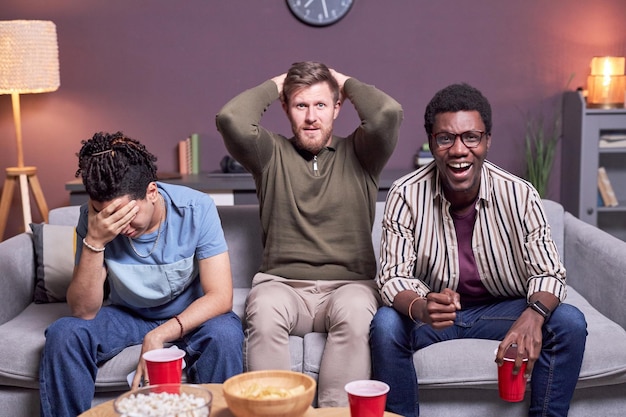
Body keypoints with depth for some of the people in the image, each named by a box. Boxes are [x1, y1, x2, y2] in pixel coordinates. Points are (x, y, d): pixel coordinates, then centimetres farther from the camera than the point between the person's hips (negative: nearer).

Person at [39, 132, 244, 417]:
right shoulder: (93, 219, -18)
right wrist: (94, 242, -34)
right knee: (63, 334, -23)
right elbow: (83, 311, -20)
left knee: (225, 334, -33)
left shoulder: (196, 208, -23)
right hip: (128, 315, 2)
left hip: (189, 315, -2)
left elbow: (221, 296, -25)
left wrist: (159, 335, -37)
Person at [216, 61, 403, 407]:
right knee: (264, 312, -33)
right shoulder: (272, 155, 12)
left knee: (355, 313, -34)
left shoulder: (357, 154, 12)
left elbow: (388, 113, -9)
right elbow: (231, 118, -7)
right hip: (282, 283, 0)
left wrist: (345, 82, 9)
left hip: (349, 284, 0)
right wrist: (274, 85, 10)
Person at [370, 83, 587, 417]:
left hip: (501, 310, 2)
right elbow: (393, 276, -17)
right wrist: (421, 308, -42)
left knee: (570, 323, -22)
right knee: (386, 324, -31)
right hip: (431, 312, -1)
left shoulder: (519, 195, -13)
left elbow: (547, 273, -11)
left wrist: (534, 313, -36)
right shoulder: (405, 195, -15)